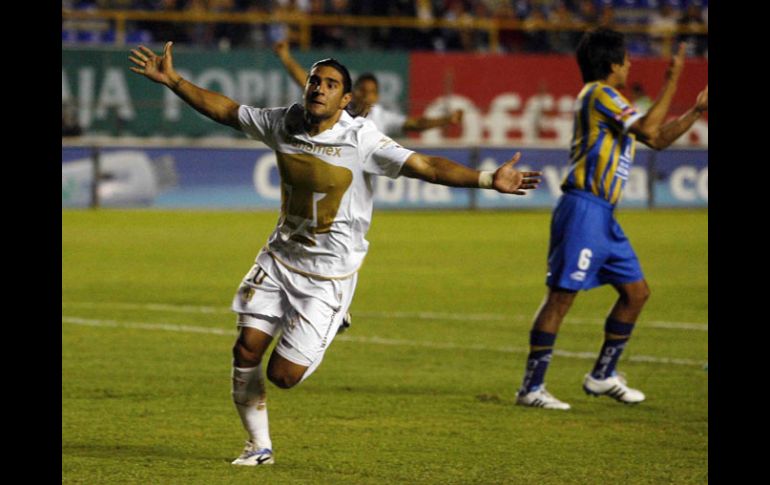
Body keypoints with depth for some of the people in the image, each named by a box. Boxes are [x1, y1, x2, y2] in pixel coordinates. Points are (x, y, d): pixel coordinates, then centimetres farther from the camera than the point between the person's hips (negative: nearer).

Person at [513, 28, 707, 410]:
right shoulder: (599, 94, -9)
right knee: (561, 296, -9)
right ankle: (531, 388, -7)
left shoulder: (607, 100, 22)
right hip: (583, 210, -10)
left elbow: (658, 140, 27)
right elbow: (649, 130, -19)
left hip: (603, 216, 10)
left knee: (636, 291, 12)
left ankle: (603, 376, 21)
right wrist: (672, 80, -13)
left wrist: (696, 112, 18)